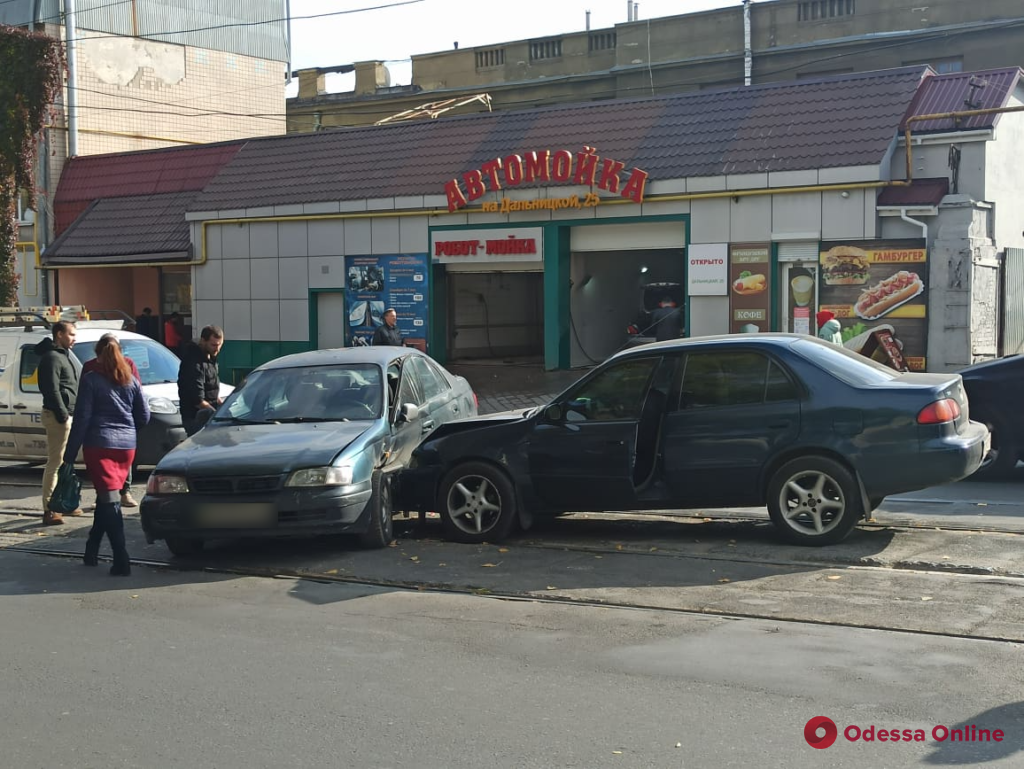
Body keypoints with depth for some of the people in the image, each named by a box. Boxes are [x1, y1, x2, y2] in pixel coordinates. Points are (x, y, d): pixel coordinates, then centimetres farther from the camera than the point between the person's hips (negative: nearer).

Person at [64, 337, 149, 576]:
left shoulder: (90, 380, -4)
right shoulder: (131, 381, 9)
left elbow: (82, 418, -7)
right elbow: (144, 416, 11)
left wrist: (70, 453, -4)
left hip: (99, 444, -5)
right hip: (127, 446, 5)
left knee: (109, 499, -7)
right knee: (107, 498, 17)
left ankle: (122, 561, -15)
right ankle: (92, 551, 25)